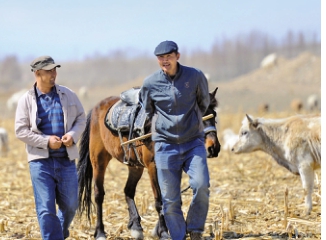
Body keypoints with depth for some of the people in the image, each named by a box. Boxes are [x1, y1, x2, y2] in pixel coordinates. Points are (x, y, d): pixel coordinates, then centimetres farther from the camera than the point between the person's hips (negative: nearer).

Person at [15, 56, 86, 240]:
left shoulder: (68, 95, 4)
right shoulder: (26, 100, -2)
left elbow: (81, 118, 12)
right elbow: (21, 131, -4)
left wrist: (73, 135, -9)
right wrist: (46, 141, -15)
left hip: (66, 159, 2)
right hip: (41, 160, -2)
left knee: (70, 205, 10)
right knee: (46, 209, -4)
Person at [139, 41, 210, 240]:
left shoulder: (196, 76, -4)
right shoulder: (150, 84, -4)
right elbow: (147, 112, 16)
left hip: (193, 142, 0)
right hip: (166, 146, 1)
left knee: (201, 185, -20)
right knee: (170, 199, 0)